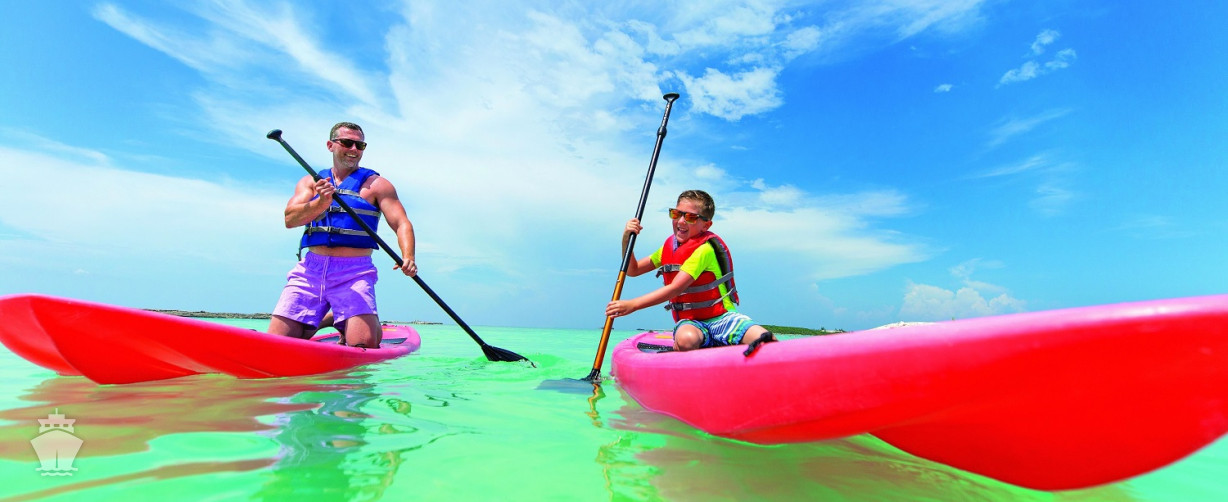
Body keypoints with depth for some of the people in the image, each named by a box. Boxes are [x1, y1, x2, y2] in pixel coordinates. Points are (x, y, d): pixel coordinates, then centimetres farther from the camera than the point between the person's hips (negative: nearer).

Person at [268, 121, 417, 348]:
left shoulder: (376, 184, 7)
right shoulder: (311, 182, 16)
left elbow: (402, 224, -5)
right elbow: (290, 219, 0)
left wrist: (408, 258, -25)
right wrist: (321, 203, -21)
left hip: (355, 272, -3)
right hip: (310, 271, 3)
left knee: (364, 344, -19)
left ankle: (346, 325, 14)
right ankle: (323, 321, 22)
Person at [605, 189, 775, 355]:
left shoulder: (705, 249, -15)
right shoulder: (669, 246, 9)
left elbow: (675, 288, -24)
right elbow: (632, 270, 16)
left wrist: (632, 304, -30)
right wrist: (626, 239, -2)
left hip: (721, 316, -3)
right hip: (689, 321, 4)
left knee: (767, 339, -30)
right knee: (686, 339, -35)